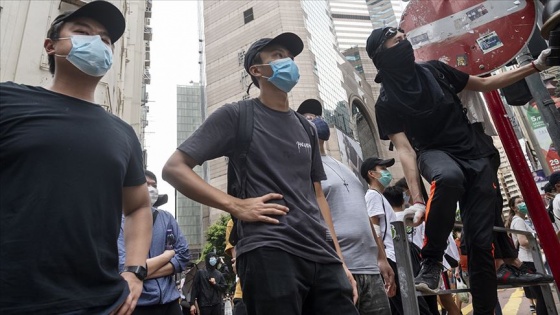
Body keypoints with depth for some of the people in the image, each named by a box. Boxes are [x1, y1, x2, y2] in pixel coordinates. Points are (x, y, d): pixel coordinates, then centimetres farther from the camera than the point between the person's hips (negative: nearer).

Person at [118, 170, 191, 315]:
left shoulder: (167, 218, 2)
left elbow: (183, 256, -2)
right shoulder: (121, 222, -8)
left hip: (169, 301, 3)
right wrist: (167, 255, -7)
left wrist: (143, 273, -12)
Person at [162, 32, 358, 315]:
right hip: (268, 251, -5)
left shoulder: (305, 128, 19)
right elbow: (174, 168, -3)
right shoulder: (236, 115, 2)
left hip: (322, 255, 6)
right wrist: (235, 205, -13)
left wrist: (339, 259, 13)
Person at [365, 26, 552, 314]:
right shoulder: (387, 103, -4)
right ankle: (431, 261, -24)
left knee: (480, 241, -2)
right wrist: (416, 199, -21)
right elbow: (404, 150, -12)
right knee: (448, 177, -42)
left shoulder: (434, 70, 8)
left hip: (476, 155, 4)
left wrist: (535, 66, 18)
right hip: (434, 154, -4)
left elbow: (485, 84, 20)